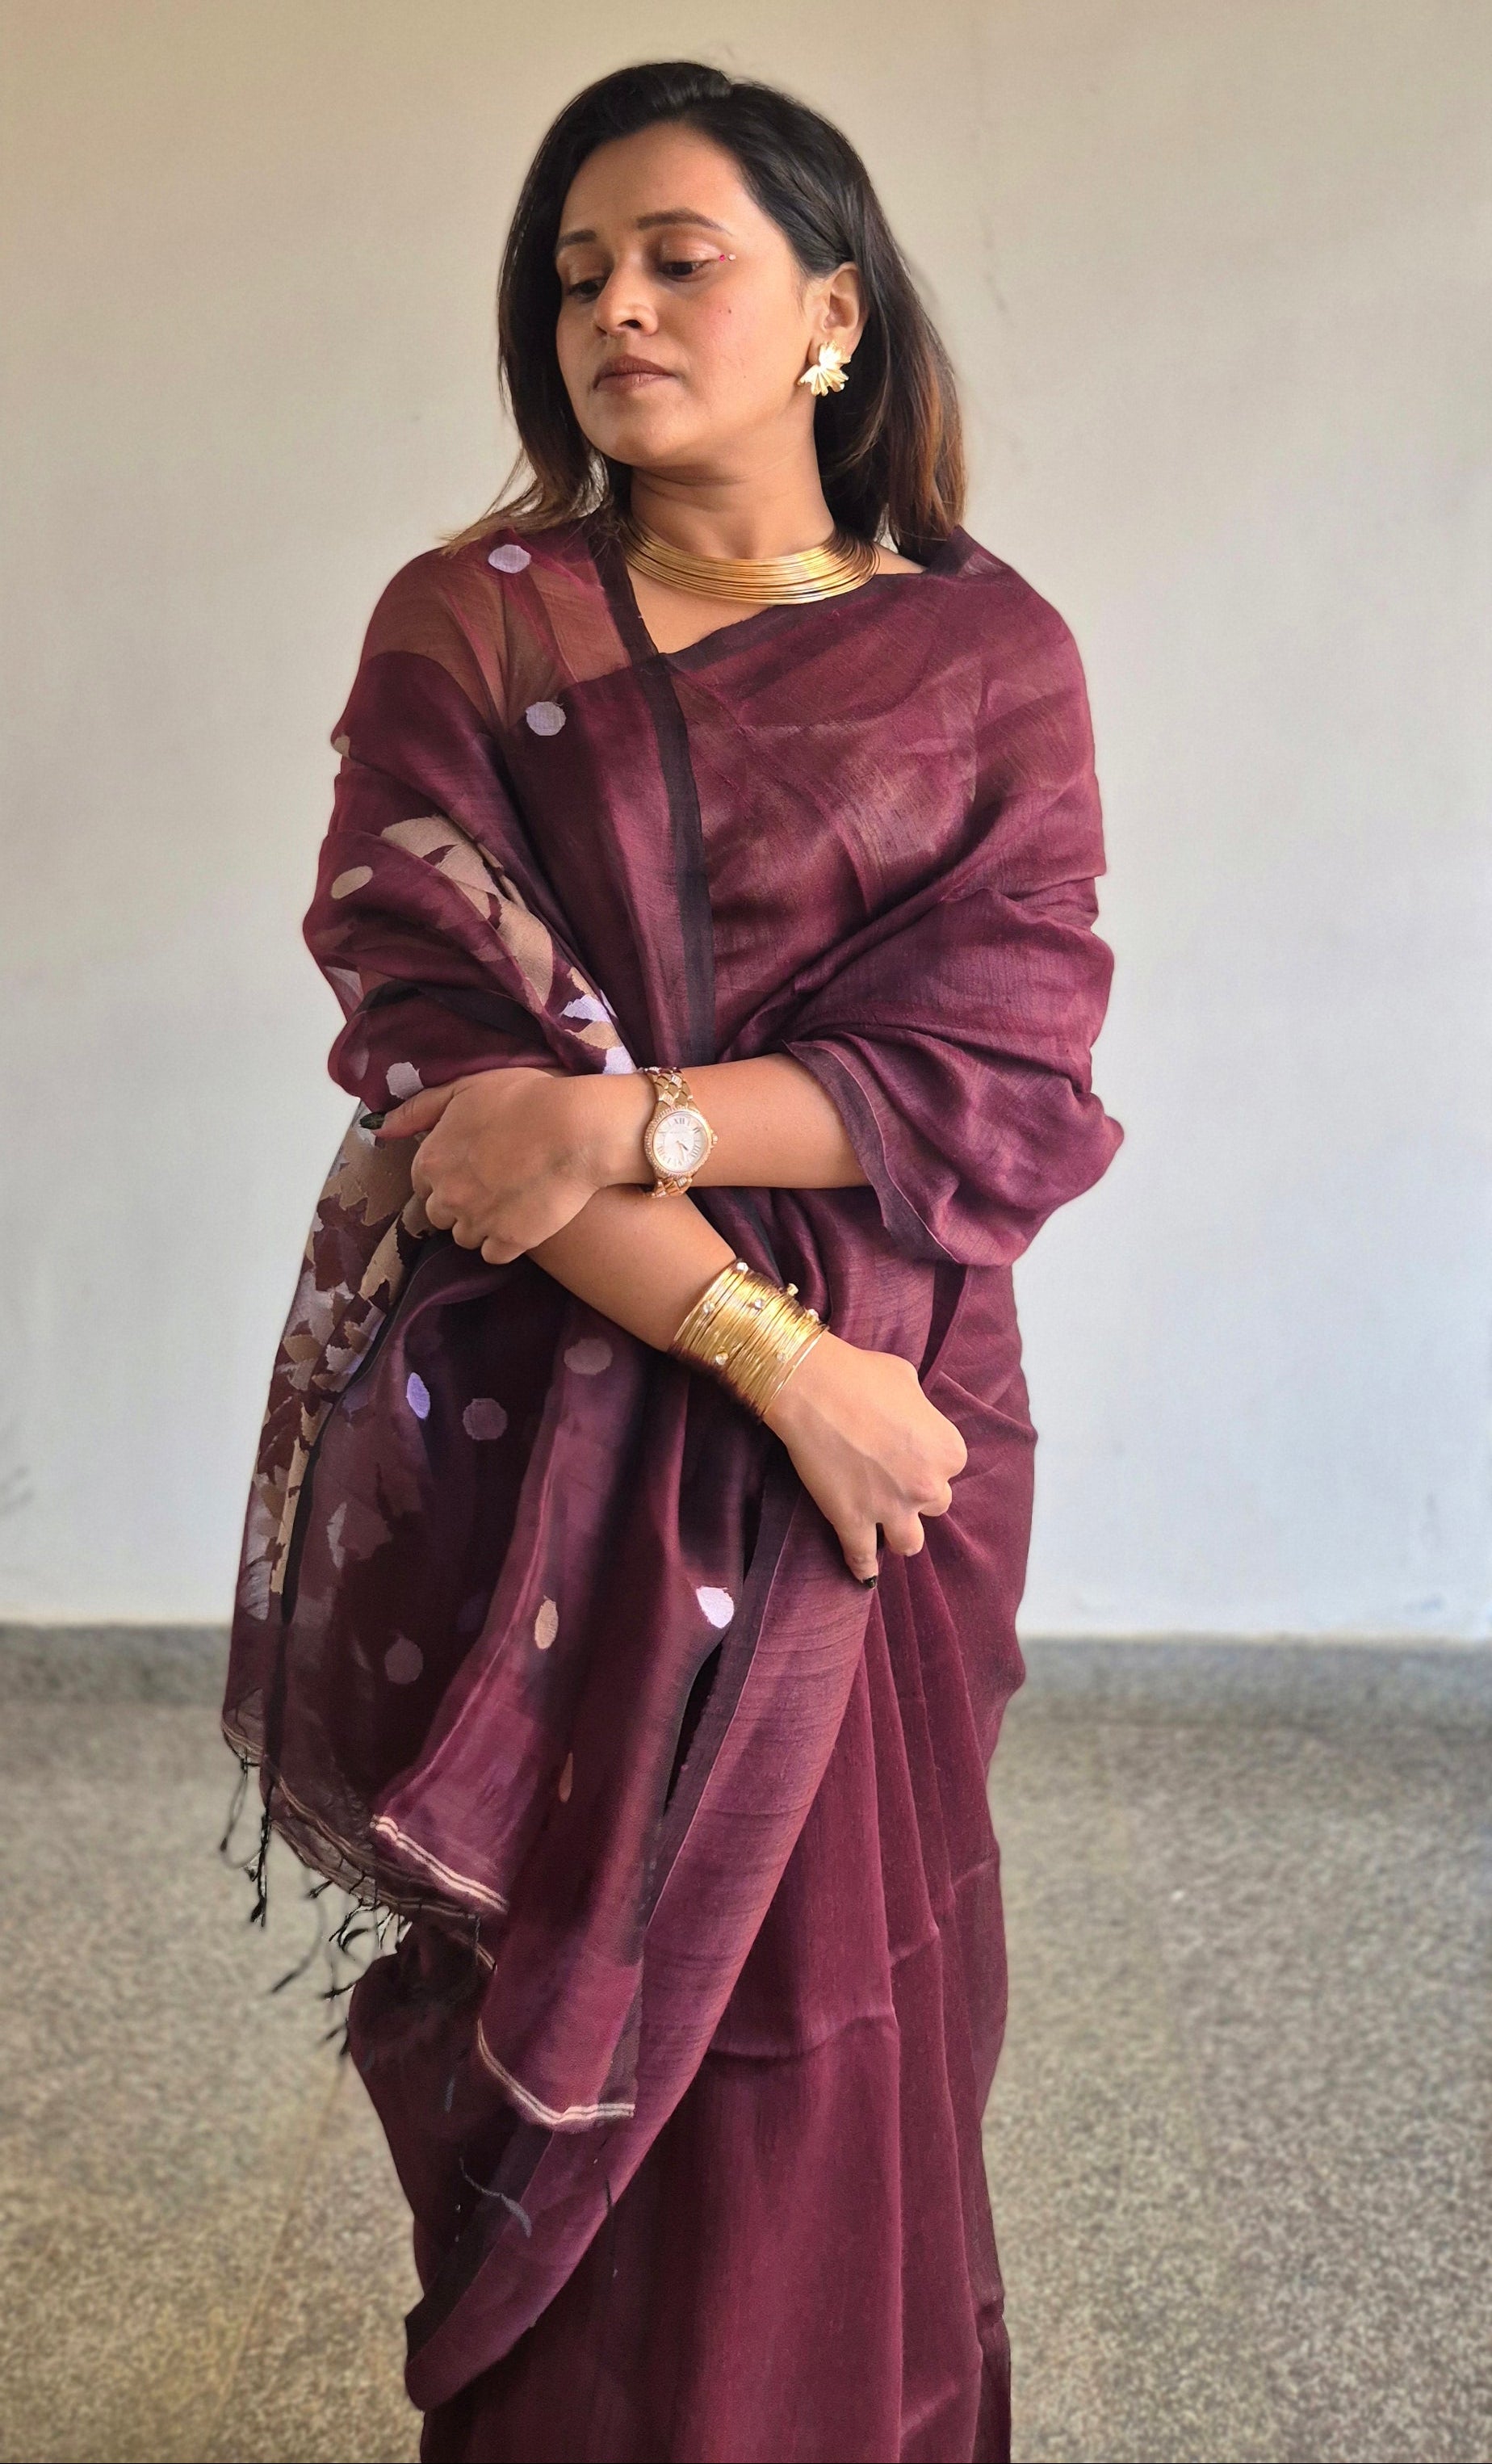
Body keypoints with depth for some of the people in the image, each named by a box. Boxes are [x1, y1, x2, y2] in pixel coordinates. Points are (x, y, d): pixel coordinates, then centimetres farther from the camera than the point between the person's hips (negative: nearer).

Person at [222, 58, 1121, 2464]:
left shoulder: (989, 655, 2)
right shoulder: (467, 627, 0)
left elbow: (1003, 1071, -7)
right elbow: (435, 1044, -10)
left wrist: (636, 1112, -21)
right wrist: (770, 1347, -17)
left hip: (881, 1447, 1)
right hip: (529, 1434, 0)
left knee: (824, 2033, 10)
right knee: (566, 2037, 9)